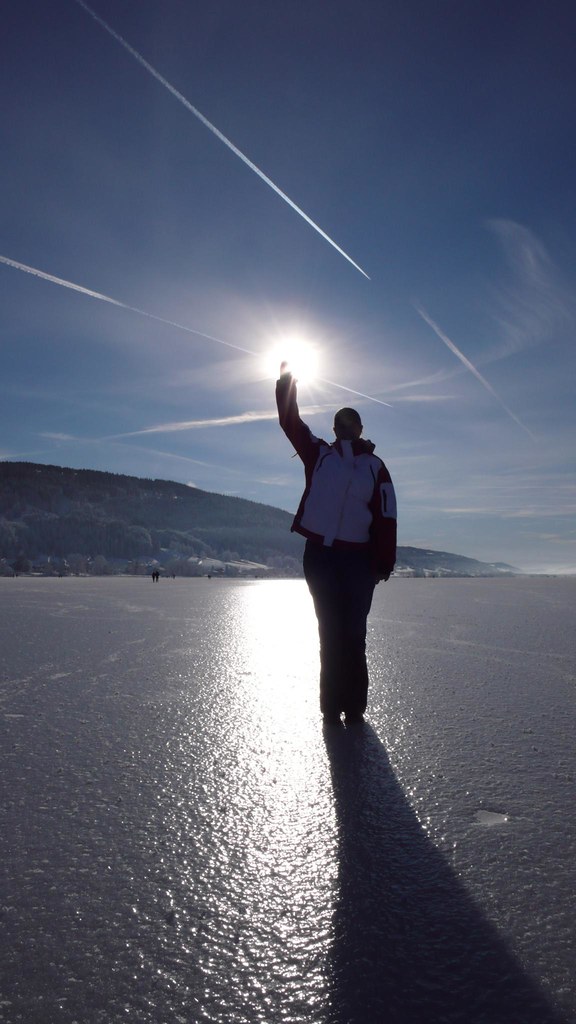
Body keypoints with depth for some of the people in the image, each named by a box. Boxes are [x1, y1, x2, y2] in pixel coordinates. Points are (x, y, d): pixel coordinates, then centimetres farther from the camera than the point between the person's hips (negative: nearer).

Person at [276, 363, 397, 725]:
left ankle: (354, 706, 9)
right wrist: (287, 380, 3)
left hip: (358, 560, -1)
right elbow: (290, 421, 7)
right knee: (330, 633, 5)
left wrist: (385, 562, -5)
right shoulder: (319, 454, 13)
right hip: (319, 556, 1)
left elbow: (386, 518, 2)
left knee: (353, 635, 1)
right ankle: (332, 705, 11)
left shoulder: (375, 467, 8)